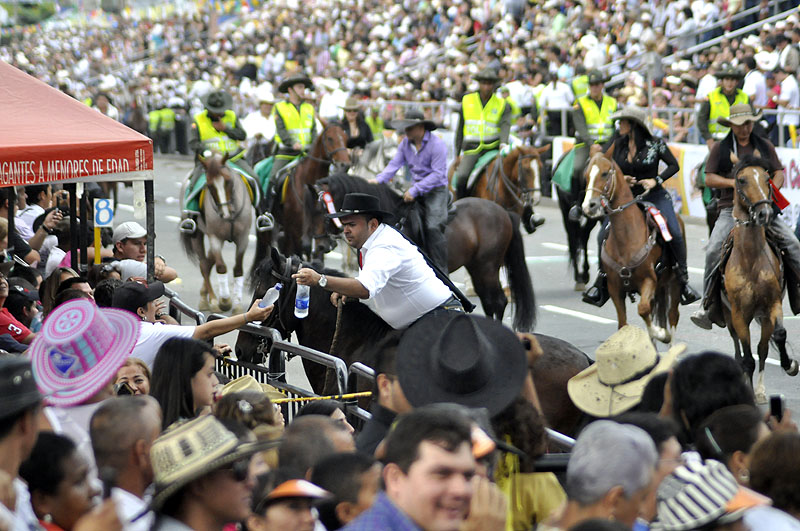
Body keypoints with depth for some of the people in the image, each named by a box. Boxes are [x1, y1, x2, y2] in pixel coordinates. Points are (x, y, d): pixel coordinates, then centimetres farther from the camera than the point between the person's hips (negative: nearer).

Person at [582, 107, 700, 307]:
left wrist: (656, 180, -13)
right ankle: (602, 282, 3)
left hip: (654, 196, -3)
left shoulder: (655, 144, -6)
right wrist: (620, 179, -8)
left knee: (674, 234, -23)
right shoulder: (619, 144, 5)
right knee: (604, 236, -12)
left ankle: (683, 279, -9)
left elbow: (674, 165, 2)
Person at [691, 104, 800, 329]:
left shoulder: (765, 146, 13)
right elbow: (709, 178, 3)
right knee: (713, 250, -20)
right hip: (731, 209, -2)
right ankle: (709, 306, -13)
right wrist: (732, 182, -14)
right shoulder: (720, 148, 6)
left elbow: (778, 173, 13)